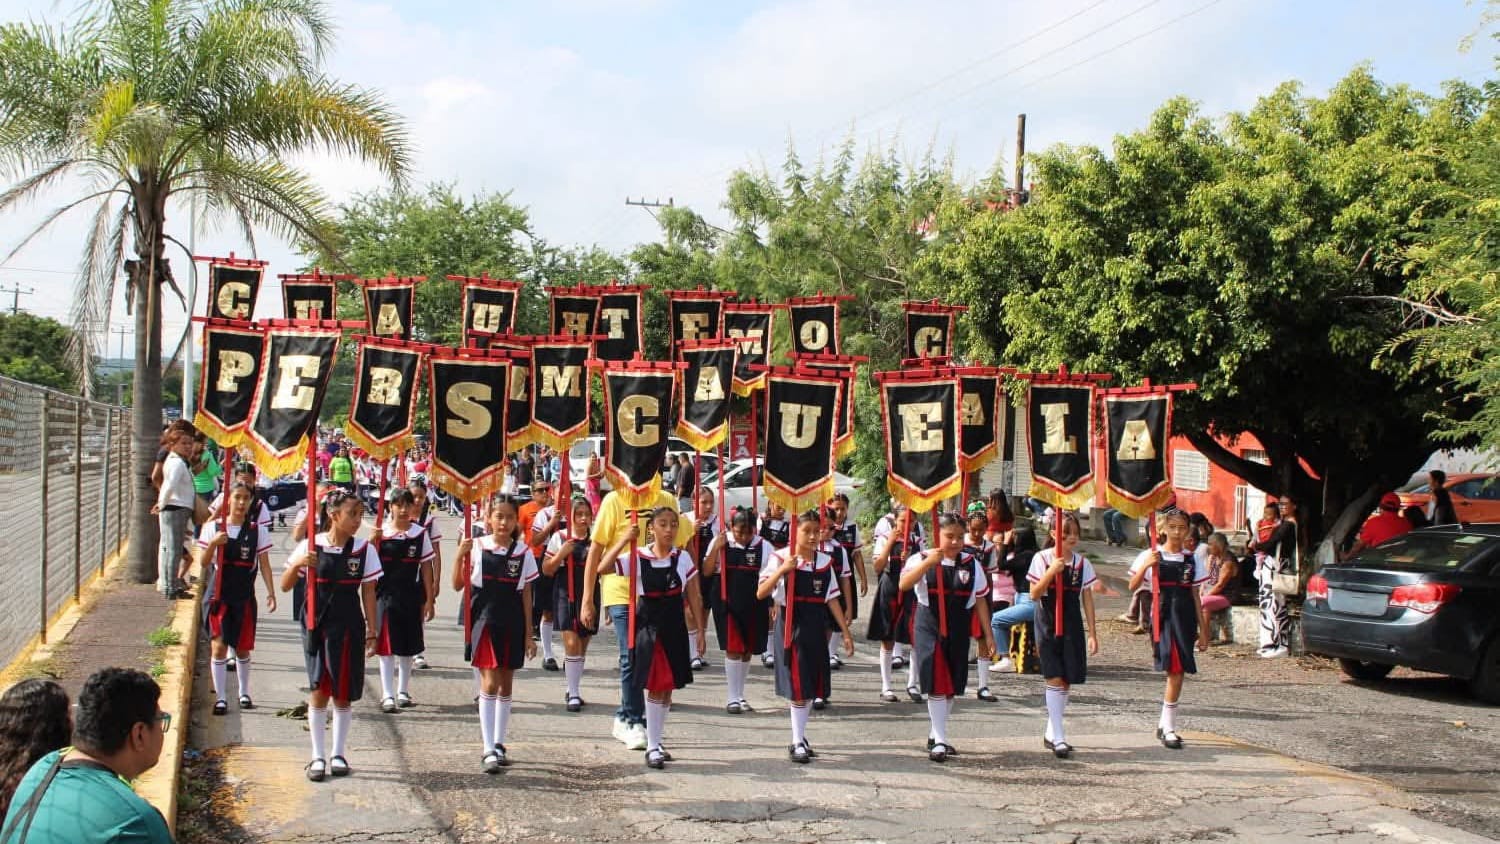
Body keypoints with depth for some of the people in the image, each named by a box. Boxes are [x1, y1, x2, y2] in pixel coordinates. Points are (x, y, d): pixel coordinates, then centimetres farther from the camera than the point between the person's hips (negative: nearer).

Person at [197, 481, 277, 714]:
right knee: (218, 645, -7)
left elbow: (264, 564, 3)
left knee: (243, 648, 10)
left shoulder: (258, 530, 1)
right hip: (219, 594, -1)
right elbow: (203, 563, -3)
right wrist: (213, 543, -21)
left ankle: (244, 693, 27)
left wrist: (271, 593, -6)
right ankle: (220, 697, 0)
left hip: (245, 596, 1)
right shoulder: (214, 528, -1)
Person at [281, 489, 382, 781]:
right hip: (317, 624, -1)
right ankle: (318, 756, 12)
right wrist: (297, 565, -18)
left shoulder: (364, 549, -1)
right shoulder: (310, 546, -4)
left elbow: (368, 593, 4)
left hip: (348, 626, 1)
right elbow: (285, 586, 1)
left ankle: (338, 754, 21)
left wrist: (372, 631, 2)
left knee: (343, 693, 7)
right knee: (319, 689, 2)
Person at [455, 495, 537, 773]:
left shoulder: (523, 552, 0)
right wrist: (461, 556, -16)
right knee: (490, 683, -6)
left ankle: (498, 744, 24)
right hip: (484, 622, -3)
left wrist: (528, 634, 5)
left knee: (506, 685, 11)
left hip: (512, 625, 3)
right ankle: (489, 749, -5)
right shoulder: (476, 547, -5)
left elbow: (526, 594, 5)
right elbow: (458, 586, 0)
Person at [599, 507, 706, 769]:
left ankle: (656, 742, 24)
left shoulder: (683, 558, 1)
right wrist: (624, 540, -23)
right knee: (656, 686, -5)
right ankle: (652, 747, 4)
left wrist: (699, 630, 3)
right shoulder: (637, 558, -7)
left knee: (667, 687, 10)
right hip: (649, 627, -3)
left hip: (675, 627, 3)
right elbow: (602, 568, -18)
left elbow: (693, 597, 6)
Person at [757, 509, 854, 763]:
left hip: (816, 626, 5)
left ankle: (800, 738, 23)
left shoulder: (825, 561, 5)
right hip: (791, 625, -5)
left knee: (811, 685, 10)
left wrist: (846, 633, 8)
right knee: (797, 686, -3)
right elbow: (760, 594, -15)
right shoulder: (781, 558, -7)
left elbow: (832, 599, 10)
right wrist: (782, 570, -27)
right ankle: (798, 742, 4)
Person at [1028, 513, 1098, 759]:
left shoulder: (1082, 563, 4)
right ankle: (1058, 739, -7)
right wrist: (1052, 571, -21)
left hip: (1072, 626, 4)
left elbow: (1087, 599, 7)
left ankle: (1051, 733, 21)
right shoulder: (1042, 559, -5)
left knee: (1067, 681, 7)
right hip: (1048, 625, -4)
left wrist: (1092, 633, 5)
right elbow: (1034, 594, -8)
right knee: (1055, 679, -9)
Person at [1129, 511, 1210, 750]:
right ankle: (1168, 727, -5)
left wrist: (1202, 629, 11)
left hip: (1185, 618, 3)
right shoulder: (1153, 555, 1)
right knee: (1174, 670, -12)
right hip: (1162, 615, -3)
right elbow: (1133, 587, -6)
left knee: (1177, 671, 2)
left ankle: (1165, 725, 17)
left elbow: (1195, 596, 13)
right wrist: (1146, 566, -23)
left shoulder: (1191, 559, 10)